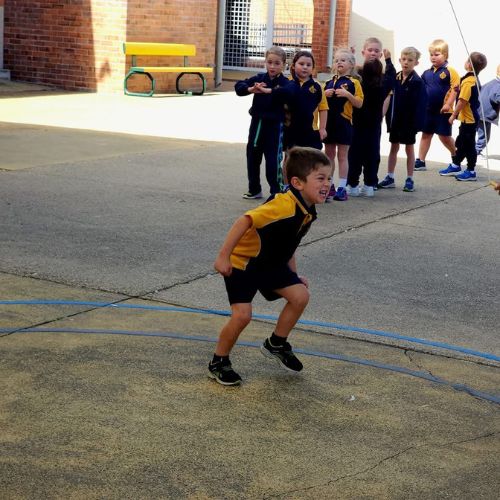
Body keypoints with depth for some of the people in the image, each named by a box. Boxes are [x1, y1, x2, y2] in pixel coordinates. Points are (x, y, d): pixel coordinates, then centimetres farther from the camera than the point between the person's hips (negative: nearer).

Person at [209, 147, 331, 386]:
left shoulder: (306, 211, -2)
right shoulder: (284, 205, -32)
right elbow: (244, 222, -37)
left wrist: (294, 274, 12)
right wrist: (223, 257, -36)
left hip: (270, 263, 9)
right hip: (241, 262, -9)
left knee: (300, 295, 1)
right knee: (242, 314, -16)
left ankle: (276, 344, 22)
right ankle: (218, 363, 6)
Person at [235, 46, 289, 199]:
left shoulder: (284, 83, -8)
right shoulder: (259, 78, 2)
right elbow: (239, 86, -5)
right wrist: (251, 89, -25)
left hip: (274, 125, -5)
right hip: (257, 123, 5)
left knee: (273, 160, -6)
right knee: (252, 157, 14)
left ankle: (276, 191, 5)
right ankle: (254, 190, 29)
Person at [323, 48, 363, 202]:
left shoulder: (353, 83, -3)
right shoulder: (329, 83, 11)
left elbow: (359, 103, -7)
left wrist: (347, 94, -20)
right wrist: (325, 94, -3)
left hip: (344, 122, -5)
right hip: (329, 121, 5)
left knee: (342, 155, 0)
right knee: (329, 154, 10)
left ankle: (342, 188, 4)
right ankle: (329, 186, 18)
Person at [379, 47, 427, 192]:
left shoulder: (417, 82, -12)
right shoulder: (394, 79, 2)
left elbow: (420, 104, -15)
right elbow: (390, 99, 6)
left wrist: (417, 124, -19)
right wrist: (388, 118, 2)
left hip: (409, 121, -5)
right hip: (395, 120, 5)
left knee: (409, 148, 6)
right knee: (393, 147, 12)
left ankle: (409, 180, 14)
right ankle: (390, 178, 19)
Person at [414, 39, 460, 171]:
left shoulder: (450, 71, -11)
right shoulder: (427, 73, 7)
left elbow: (455, 89, -15)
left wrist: (448, 104, -20)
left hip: (443, 110, -6)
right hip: (428, 109, 6)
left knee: (444, 136, 2)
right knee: (426, 135, 10)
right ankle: (420, 161, 15)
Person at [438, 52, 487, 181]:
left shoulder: (468, 81, -21)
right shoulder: (475, 79, 8)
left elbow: (463, 100, -23)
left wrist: (453, 115, -16)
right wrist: (459, 90, 9)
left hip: (469, 119, -10)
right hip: (470, 118, 10)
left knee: (468, 145, -1)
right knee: (461, 142, 20)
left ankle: (471, 171, 7)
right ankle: (455, 166, 33)